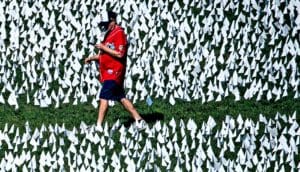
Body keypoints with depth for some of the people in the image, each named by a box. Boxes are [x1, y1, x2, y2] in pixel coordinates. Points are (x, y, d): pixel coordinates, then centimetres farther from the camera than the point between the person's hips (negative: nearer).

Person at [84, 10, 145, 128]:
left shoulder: (119, 33, -12)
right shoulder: (109, 34, 18)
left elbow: (119, 54, -21)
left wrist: (104, 48, -17)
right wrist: (92, 58, 12)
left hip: (114, 72, -10)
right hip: (108, 72, 10)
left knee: (104, 97, -14)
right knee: (121, 98, 11)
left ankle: (98, 126, -16)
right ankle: (138, 119, 15)